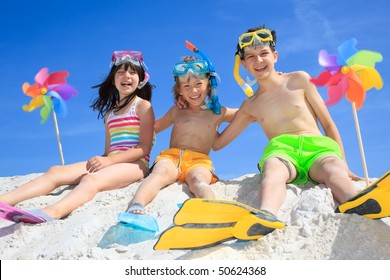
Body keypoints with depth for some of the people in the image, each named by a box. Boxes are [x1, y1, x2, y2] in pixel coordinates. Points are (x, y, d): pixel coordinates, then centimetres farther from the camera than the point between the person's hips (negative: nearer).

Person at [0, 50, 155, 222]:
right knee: (55, 171, -15)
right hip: (111, 163, 7)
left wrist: (109, 160, -16)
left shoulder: (143, 106, 7)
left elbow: (145, 147, -5)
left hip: (135, 164, -6)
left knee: (91, 180, -38)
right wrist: (100, 160, -2)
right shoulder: (109, 113, 25)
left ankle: (51, 212, -66)